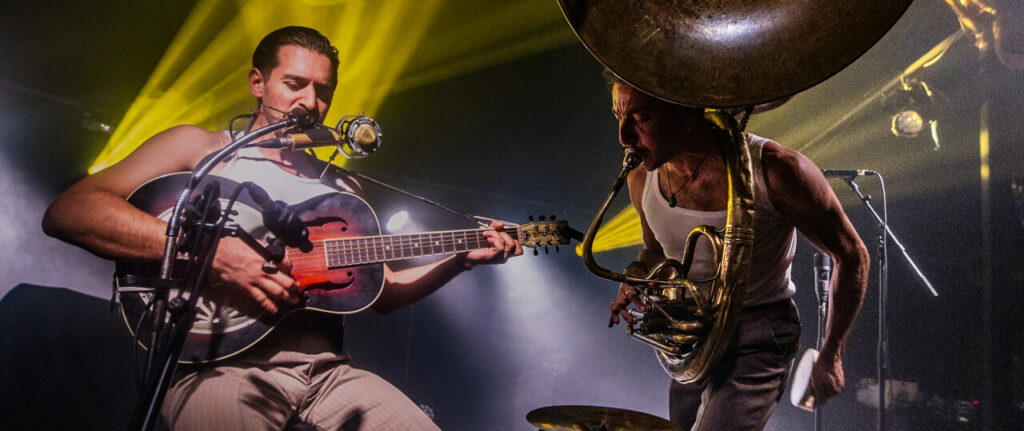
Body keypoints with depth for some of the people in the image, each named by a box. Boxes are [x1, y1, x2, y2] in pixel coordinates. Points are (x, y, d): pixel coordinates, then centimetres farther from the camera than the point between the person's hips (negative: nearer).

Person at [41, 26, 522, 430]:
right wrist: (210, 251, -15)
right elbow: (67, 211, -4)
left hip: (326, 369, 5)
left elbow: (379, 290, 29)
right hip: (221, 362, -4)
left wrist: (462, 258, 15)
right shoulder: (200, 149, 10)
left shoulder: (342, 188, 25)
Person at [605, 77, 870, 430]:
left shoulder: (775, 171, -26)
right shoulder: (642, 177, -9)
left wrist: (832, 354, -4)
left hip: (759, 339, -6)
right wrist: (634, 277, -10)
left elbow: (851, 255, -10)